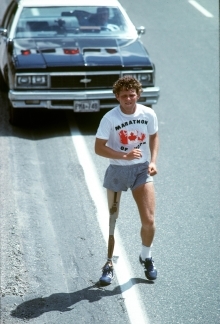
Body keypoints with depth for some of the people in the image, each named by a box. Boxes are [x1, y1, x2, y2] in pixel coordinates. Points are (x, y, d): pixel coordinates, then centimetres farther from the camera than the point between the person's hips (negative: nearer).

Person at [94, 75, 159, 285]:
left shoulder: (148, 114, -6)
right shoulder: (110, 118, -14)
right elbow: (99, 148, -13)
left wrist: (153, 161, -2)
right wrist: (124, 155, -24)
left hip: (142, 170, 2)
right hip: (117, 171, -2)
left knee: (149, 221, -5)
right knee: (112, 220, 6)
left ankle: (146, 257, 23)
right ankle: (109, 264, 22)